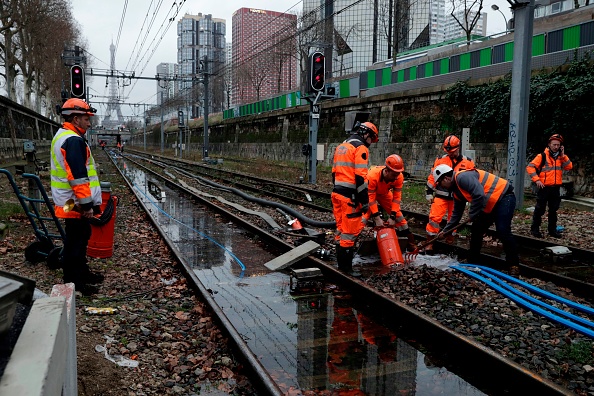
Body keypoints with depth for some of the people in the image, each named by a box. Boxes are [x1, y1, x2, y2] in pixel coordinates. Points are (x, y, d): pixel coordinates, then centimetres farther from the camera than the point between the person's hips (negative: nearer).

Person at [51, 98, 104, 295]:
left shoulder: (62, 136, 17)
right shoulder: (74, 140, -18)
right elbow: (78, 176, -24)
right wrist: (87, 204, -21)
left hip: (68, 201, 11)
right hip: (75, 204, -11)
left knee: (81, 236, 20)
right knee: (76, 241, -3)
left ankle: (82, 273, 32)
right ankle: (73, 282, 5)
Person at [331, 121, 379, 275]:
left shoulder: (341, 147, 18)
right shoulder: (361, 148, -10)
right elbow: (360, 177, -17)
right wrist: (365, 201, -15)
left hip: (337, 193, 9)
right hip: (350, 196, -9)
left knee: (341, 229, 15)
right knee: (349, 232, -3)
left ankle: (341, 263, 23)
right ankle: (346, 267, 2)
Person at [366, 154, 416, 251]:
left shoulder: (399, 177, -29)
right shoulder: (372, 175, -42)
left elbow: (397, 197, -22)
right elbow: (371, 198, -36)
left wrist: (392, 217, -26)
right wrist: (377, 218, -36)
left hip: (384, 194, 3)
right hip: (369, 192, -3)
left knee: (398, 214, -1)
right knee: (365, 213, -24)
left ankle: (410, 242, 12)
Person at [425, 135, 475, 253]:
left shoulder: (468, 162, 3)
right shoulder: (440, 160, 2)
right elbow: (432, 177, 4)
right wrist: (429, 193, 2)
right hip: (441, 196, -1)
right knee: (434, 217, -11)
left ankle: (449, 242, 24)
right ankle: (430, 242, -2)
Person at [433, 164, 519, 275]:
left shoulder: (462, 177, -23)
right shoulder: (456, 191, 9)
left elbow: (479, 195, -33)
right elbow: (456, 213, 18)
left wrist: (472, 215, -18)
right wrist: (445, 230, 16)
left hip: (504, 196, -10)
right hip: (490, 206, 10)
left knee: (503, 231, -19)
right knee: (476, 230, 8)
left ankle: (513, 265, -7)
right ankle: (473, 262, 19)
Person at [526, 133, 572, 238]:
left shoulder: (561, 157, 11)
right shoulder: (542, 156, -6)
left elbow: (569, 167, -2)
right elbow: (530, 167, -11)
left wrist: (563, 155, -8)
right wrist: (537, 180, -17)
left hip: (556, 188, 5)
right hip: (544, 187, -5)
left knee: (553, 210, 12)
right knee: (540, 209, 0)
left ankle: (552, 229, 21)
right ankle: (535, 229, 10)